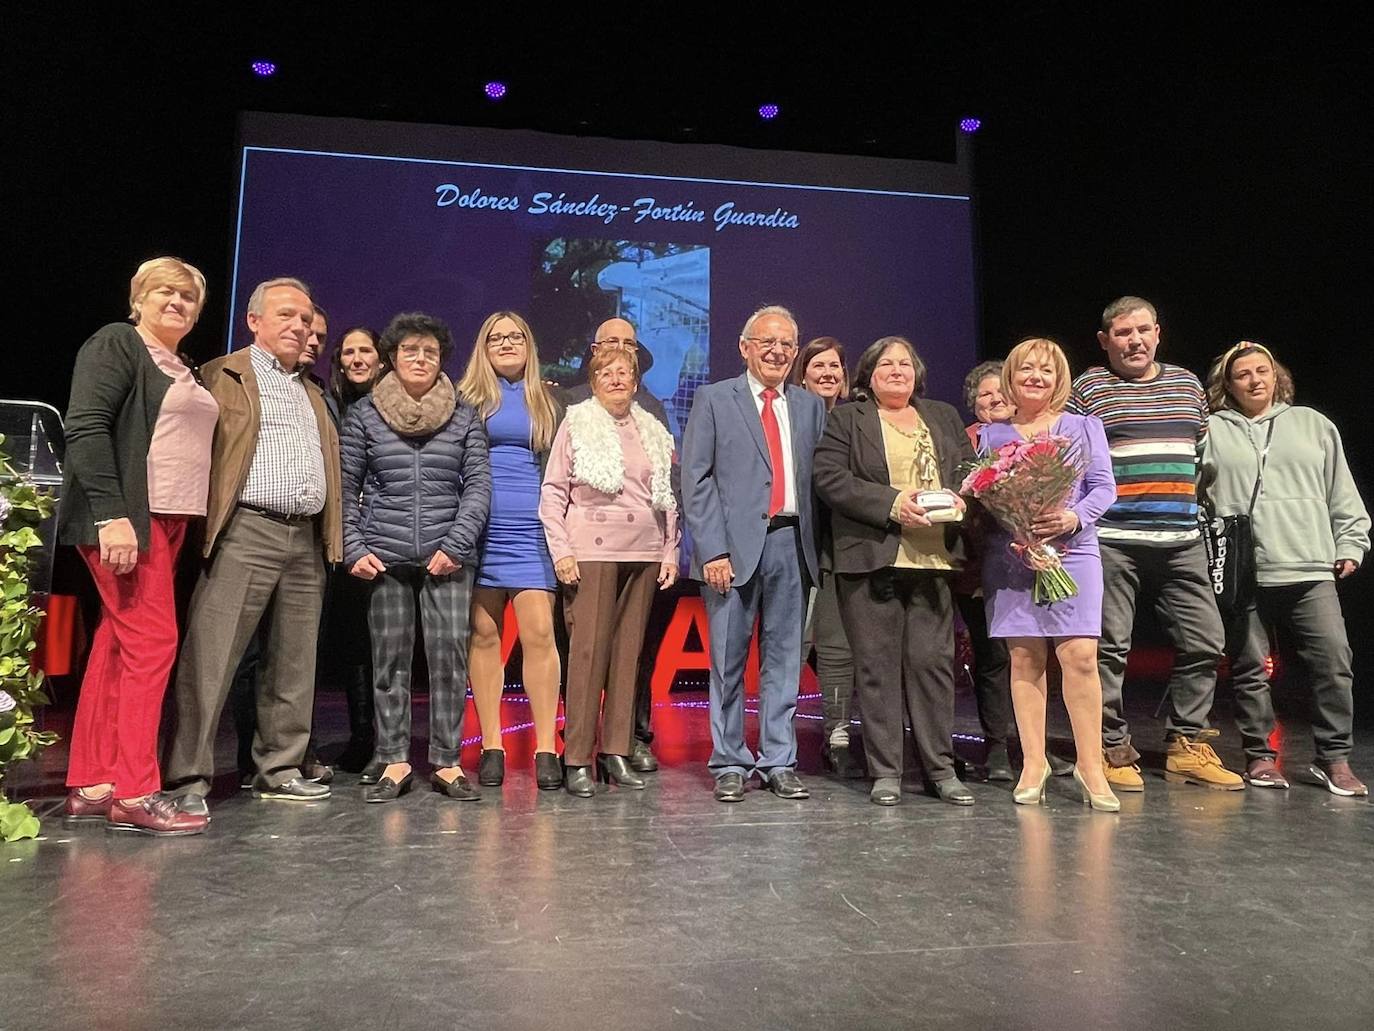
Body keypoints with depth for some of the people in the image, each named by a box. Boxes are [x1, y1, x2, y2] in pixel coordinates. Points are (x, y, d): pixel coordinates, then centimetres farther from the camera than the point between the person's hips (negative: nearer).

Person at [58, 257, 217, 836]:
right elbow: (86, 428, -15)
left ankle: (90, 787, 16)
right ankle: (134, 794, -3)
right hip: (124, 519, -8)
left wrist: (190, 520, 8)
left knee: (116, 646, 9)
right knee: (152, 640, -10)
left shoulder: (184, 372, 20)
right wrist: (111, 514, -24)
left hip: (167, 520, 8)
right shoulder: (116, 344, -4)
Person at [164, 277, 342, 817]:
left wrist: (331, 539, 13)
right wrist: (205, 528, -14)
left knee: (293, 664, 9)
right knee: (210, 659, -6)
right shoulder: (221, 377, 5)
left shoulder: (312, 393, 24)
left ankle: (279, 769, 18)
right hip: (246, 534, -6)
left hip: (306, 540, 7)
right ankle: (189, 778, 0)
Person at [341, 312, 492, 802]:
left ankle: (447, 762, 5)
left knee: (449, 653, -5)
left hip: (447, 556, 0)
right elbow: (345, 488, 8)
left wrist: (456, 545, -8)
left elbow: (478, 485, 3)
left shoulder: (465, 417, 8)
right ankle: (394, 762, 12)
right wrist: (353, 549, -2)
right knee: (390, 656, 3)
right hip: (385, 557, 1)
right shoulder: (364, 415, 9)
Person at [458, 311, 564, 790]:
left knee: (539, 634, -8)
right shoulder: (468, 399, 10)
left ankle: (546, 749, -2)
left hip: (531, 530, 0)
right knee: (483, 635, 3)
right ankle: (491, 747, 11)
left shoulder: (545, 402, 14)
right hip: (479, 530, 0)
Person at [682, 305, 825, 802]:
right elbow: (696, 479, -3)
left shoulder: (811, 406, 15)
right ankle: (729, 763, 16)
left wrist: (817, 545, 1)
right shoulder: (714, 399, 4)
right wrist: (712, 550, -11)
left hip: (791, 543, 3)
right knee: (728, 660, 3)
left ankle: (779, 762, 19)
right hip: (736, 545, -3)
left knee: (784, 657, 8)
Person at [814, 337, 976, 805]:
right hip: (872, 558, -3)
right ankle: (885, 772, 9)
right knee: (878, 665, 0)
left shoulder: (944, 417, 21)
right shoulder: (845, 419, 8)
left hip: (934, 558, 3)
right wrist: (893, 503, -15)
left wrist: (961, 499, -4)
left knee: (933, 661, 3)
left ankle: (941, 769, 14)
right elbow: (831, 479, -6)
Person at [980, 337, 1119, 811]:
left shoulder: (1084, 426, 13)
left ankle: (1090, 764, 3)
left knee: (1080, 655, -10)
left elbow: (1104, 487, 4)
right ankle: (1033, 763, 11)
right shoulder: (991, 435, 14)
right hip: (1010, 556, 1)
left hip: (1071, 551, -1)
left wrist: (1073, 517, -14)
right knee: (1024, 657, 1)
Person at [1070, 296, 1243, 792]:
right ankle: (1113, 748, 10)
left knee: (1204, 642, 6)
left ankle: (1188, 743, 20)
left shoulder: (1187, 385, 18)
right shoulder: (1088, 389, 3)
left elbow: (1205, 454, 25)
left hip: (1181, 541, 5)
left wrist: (1199, 508, 17)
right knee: (1110, 647, -2)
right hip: (1112, 541, -5)